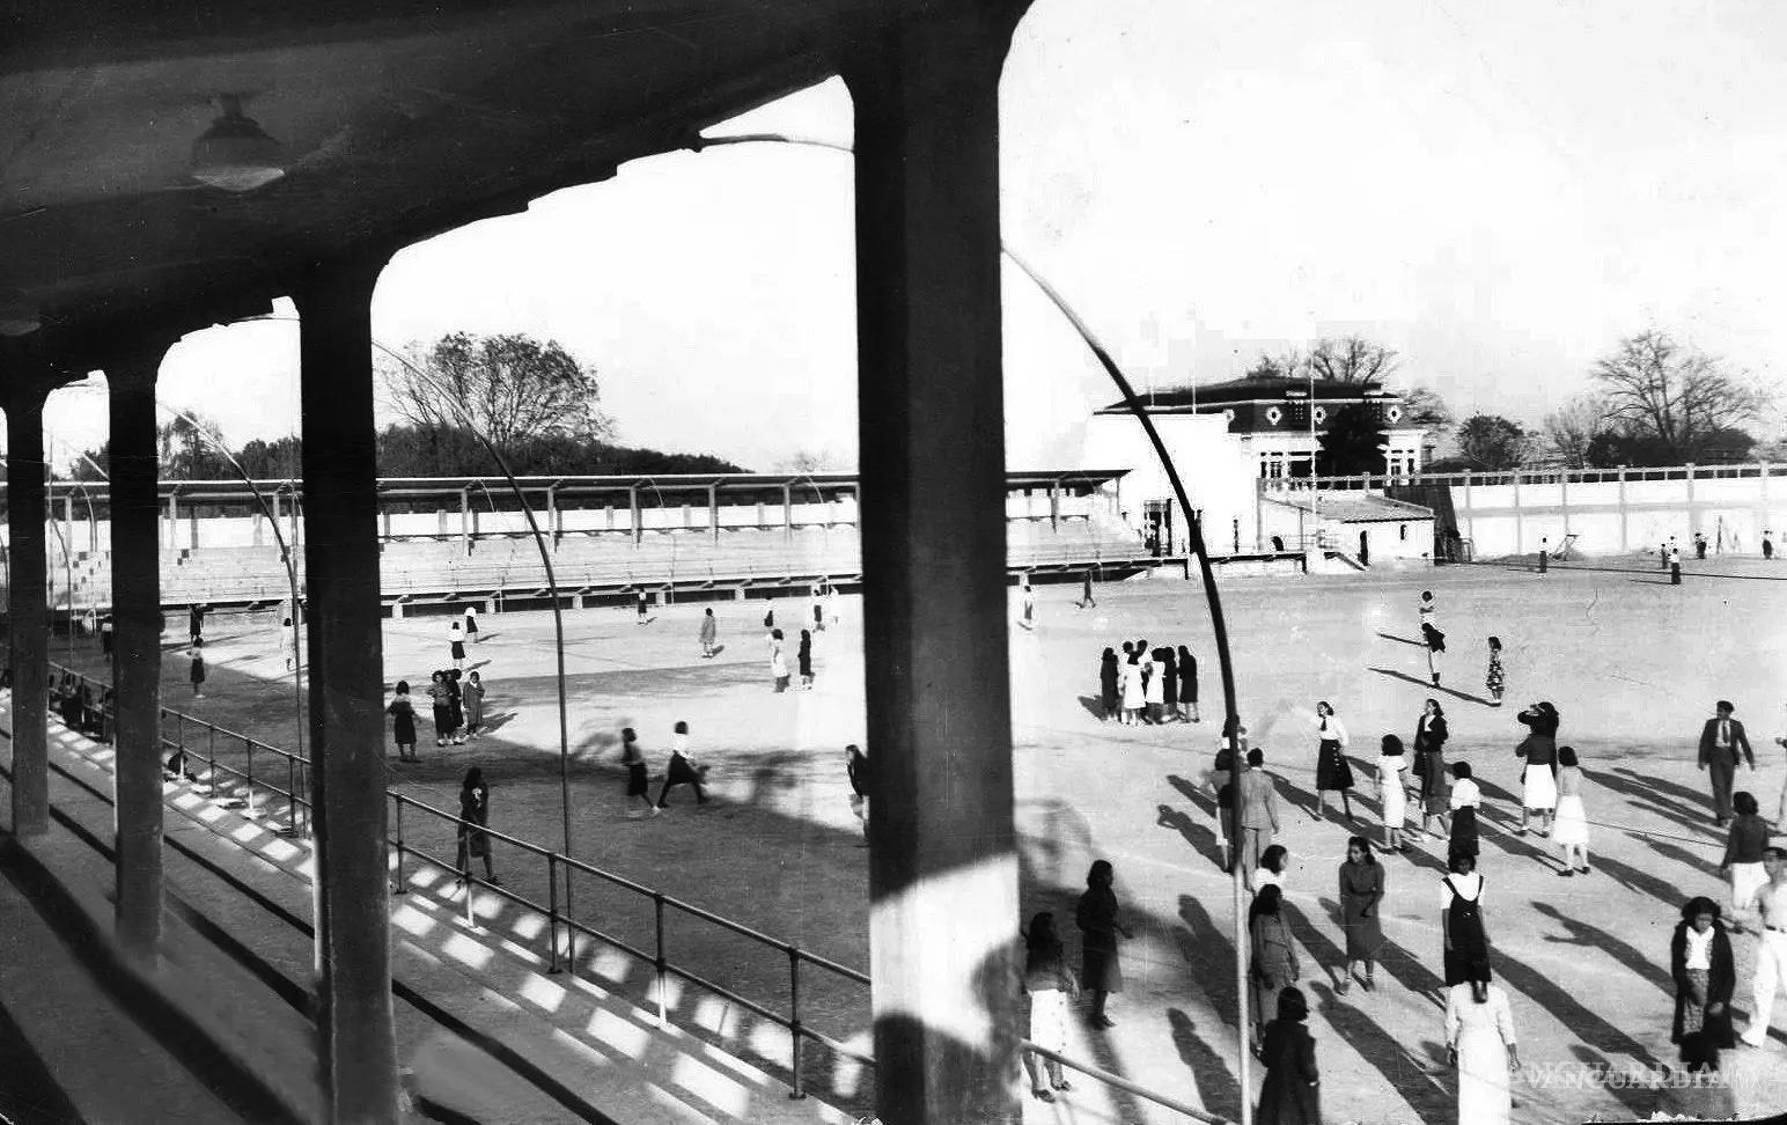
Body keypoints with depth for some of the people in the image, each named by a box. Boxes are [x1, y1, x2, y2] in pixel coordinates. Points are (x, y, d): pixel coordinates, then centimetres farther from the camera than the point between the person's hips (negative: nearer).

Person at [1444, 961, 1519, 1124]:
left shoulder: (1455, 993, -14)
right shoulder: (1498, 993, -17)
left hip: (1468, 1048, 0)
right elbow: (1507, 1027, -11)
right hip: (1494, 1048, 0)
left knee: (1469, 1094, 10)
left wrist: (1449, 1048, 11)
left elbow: (1451, 1025, -4)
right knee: (1496, 1088, 22)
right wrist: (1514, 1055, -3)